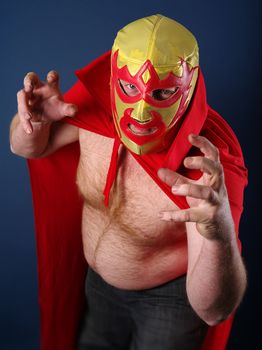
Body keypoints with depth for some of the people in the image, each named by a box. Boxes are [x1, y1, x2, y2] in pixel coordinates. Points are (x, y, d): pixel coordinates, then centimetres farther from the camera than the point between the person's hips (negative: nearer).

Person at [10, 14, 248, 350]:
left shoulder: (206, 167, -37)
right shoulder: (95, 109, -24)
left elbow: (214, 311, -37)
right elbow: (27, 147, -4)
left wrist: (221, 233, -59)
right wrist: (35, 121, -29)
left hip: (169, 296, -4)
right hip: (98, 284, 5)